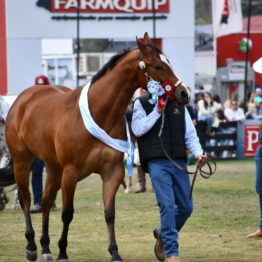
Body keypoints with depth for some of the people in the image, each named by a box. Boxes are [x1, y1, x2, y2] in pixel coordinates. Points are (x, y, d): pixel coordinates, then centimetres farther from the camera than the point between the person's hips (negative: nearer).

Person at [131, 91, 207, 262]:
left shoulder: (179, 105, 14)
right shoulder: (142, 104, 4)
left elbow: (190, 134, 13)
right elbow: (138, 129, -9)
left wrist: (198, 153, -4)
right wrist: (157, 112, -11)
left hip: (179, 162, 5)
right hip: (157, 163, -5)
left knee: (186, 207, 7)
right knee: (167, 205, -13)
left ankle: (163, 234, 33)